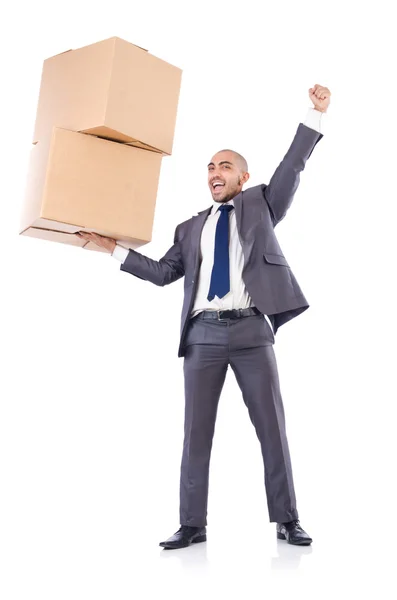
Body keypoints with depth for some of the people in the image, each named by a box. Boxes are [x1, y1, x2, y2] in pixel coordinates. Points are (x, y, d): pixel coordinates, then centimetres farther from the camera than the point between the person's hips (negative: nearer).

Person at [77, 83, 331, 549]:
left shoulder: (260, 205, 16)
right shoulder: (190, 228, 22)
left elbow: (291, 170, 4)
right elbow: (162, 272, 17)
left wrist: (315, 115, -6)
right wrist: (114, 249, 13)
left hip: (251, 329, -2)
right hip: (204, 334, 3)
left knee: (272, 426, 0)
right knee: (196, 431, 1)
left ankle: (286, 521, 8)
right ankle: (192, 525, 6)